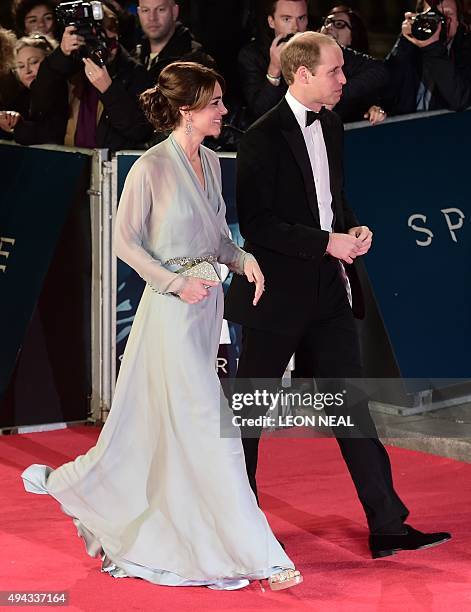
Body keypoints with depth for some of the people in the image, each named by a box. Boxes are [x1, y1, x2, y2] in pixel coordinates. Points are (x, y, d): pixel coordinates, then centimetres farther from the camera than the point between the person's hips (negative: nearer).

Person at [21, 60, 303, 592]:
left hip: (208, 304, 9)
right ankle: (256, 555, -5)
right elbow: (126, 240, -9)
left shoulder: (209, 162, 10)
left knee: (161, 426, 14)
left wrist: (243, 259, -1)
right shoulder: (152, 167, -13)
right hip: (172, 309, -9)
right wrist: (175, 282, -16)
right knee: (208, 426, -7)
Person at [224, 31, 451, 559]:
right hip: (279, 293, -7)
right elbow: (256, 224, -18)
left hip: (329, 288, 7)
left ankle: (387, 524, 6)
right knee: (249, 407, 6)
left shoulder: (329, 126, 10)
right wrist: (327, 242, -19)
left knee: (350, 405, 6)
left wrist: (353, 228, 2)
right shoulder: (263, 139, -15)